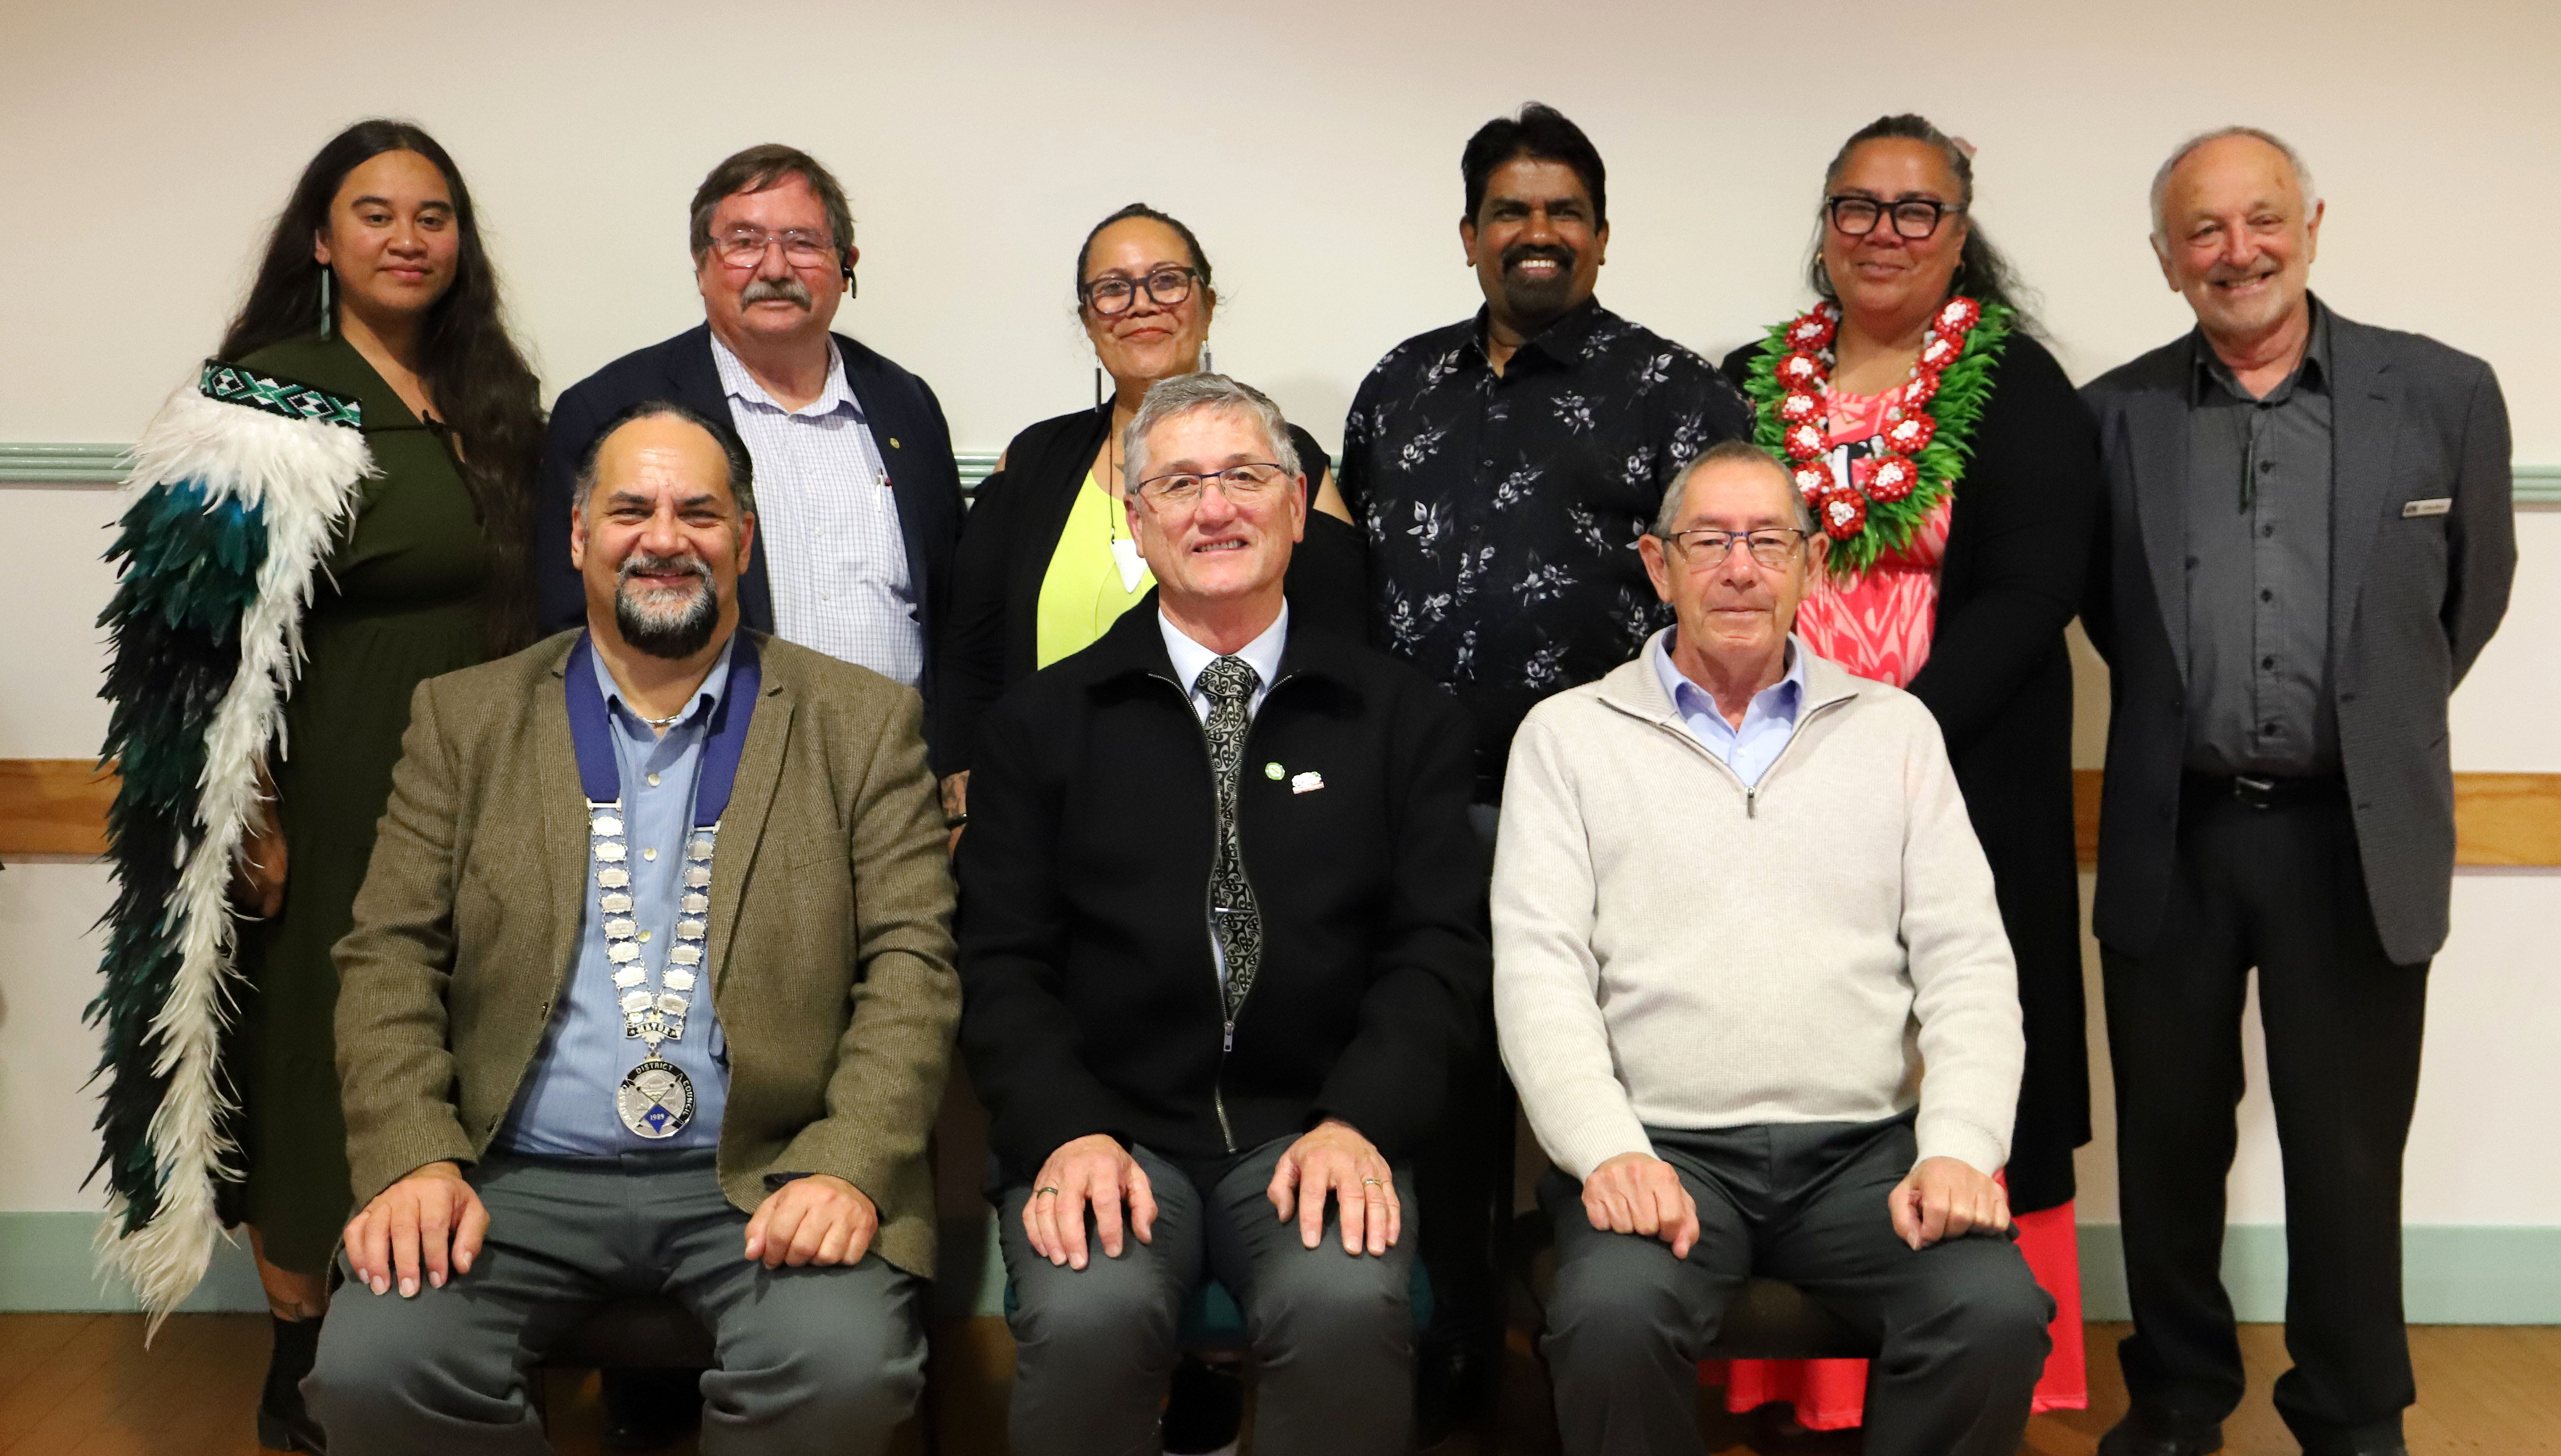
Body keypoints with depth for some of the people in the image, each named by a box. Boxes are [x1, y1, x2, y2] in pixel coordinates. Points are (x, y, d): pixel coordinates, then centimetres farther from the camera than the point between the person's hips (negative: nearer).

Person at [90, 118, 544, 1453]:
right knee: (323, 1075, 5)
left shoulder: (491, 395, 11)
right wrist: (257, 825, -15)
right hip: (333, 802, -6)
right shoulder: (269, 403, -8)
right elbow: (223, 636, -12)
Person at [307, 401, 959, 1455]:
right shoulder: (466, 719, 12)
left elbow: (911, 967, 0)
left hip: (764, 1174, -1)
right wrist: (414, 1160, -10)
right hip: (520, 1177, 2)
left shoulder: (862, 724, 7)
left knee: (844, 1366, -28)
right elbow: (389, 959, 7)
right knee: (370, 1368, -24)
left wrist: (849, 1168, -15)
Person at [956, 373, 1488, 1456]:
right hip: (1102, 1125, 0)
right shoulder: (1039, 725, 11)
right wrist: (1067, 1132, -13)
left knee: (1348, 1311, -31)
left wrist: (1359, 1122, -13)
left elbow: (1439, 948, 4)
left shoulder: (1403, 717, 11)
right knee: (1086, 1318, -31)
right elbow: (1002, 964, 4)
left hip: (1316, 1126, 0)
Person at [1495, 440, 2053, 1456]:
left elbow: (1966, 961, 8)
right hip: (1661, 1146, -2)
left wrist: (1960, 1148, -9)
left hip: (1865, 1147, 2)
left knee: (1998, 1315, -26)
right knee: (1611, 1319, -32)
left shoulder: (1895, 728, 14)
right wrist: (1608, 1150, -16)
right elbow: (1540, 969, 0)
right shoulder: (1568, 735, 9)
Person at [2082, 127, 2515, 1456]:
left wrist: (2373, 728, 14)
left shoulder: (2444, 395, 0)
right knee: (2169, 1145, 12)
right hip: (2171, 839, 1)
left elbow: (2471, 596, 11)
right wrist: (2189, 717, 9)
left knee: (2347, 1151, 9)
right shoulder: (2115, 416, 1)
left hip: (2357, 838, -1)